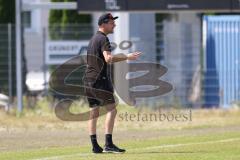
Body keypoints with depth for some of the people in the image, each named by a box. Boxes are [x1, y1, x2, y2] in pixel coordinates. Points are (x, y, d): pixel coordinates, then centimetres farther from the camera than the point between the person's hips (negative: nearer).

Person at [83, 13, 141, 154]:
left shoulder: (93, 39, 20)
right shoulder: (103, 39, -10)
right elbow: (108, 59, -24)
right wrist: (127, 57, -22)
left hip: (88, 79, 10)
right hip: (100, 79, -10)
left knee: (94, 112, 8)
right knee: (111, 109, -10)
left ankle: (95, 146, 7)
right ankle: (108, 144, -18)